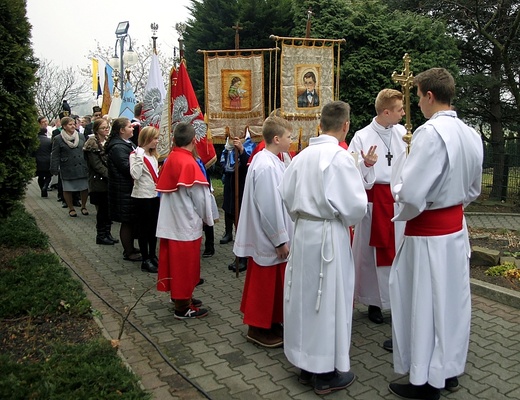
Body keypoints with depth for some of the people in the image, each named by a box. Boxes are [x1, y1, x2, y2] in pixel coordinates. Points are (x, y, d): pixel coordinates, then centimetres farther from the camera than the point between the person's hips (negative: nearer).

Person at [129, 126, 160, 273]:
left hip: (155, 195, 8)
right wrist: (139, 156, -26)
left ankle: (152, 256, 25)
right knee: (144, 228, 0)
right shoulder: (136, 154, -10)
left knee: (153, 227, 13)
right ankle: (145, 261, 8)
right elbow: (135, 175, -25)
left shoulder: (153, 155, 14)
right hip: (142, 196, -7)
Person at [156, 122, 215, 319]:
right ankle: (183, 307, 14)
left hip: (169, 220, 8)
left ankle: (179, 296, 33)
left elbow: (163, 190, 9)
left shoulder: (169, 160, 3)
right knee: (185, 263, 3)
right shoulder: (189, 163, -19)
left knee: (175, 260, 18)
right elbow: (199, 197, -17)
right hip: (187, 222, -8)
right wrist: (207, 217, 0)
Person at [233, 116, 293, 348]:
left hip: (272, 234, 10)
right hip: (268, 237, -10)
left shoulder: (271, 161, 8)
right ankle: (258, 328, 20)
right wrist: (280, 240, -18)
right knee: (264, 283, 5)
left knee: (273, 282, 19)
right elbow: (269, 207, -24)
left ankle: (271, 322, 34)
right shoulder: (266, 166, -23)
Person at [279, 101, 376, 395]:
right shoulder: (341, 156, -15)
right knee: (329, 300, 5)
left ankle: (306, 365, 30)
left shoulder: (303, 155, 4)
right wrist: (347, 220, 5)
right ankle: (327, 373, 19)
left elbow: (286, 194, 9)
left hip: (304, 231, 6)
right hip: (330, 235, -6)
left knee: (305, 295, 15)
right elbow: (355, 205, -15)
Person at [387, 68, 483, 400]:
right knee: (452, 300, 18)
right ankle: (450, 371, 35)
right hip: (457, 226, 8)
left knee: (425, 305, 6)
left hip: (428, 234, -8)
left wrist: (403, 215, -7)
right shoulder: (471, 134, 4)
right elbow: (474, 189, 15)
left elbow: (410, 193, -26)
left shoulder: (431, 132, -23)